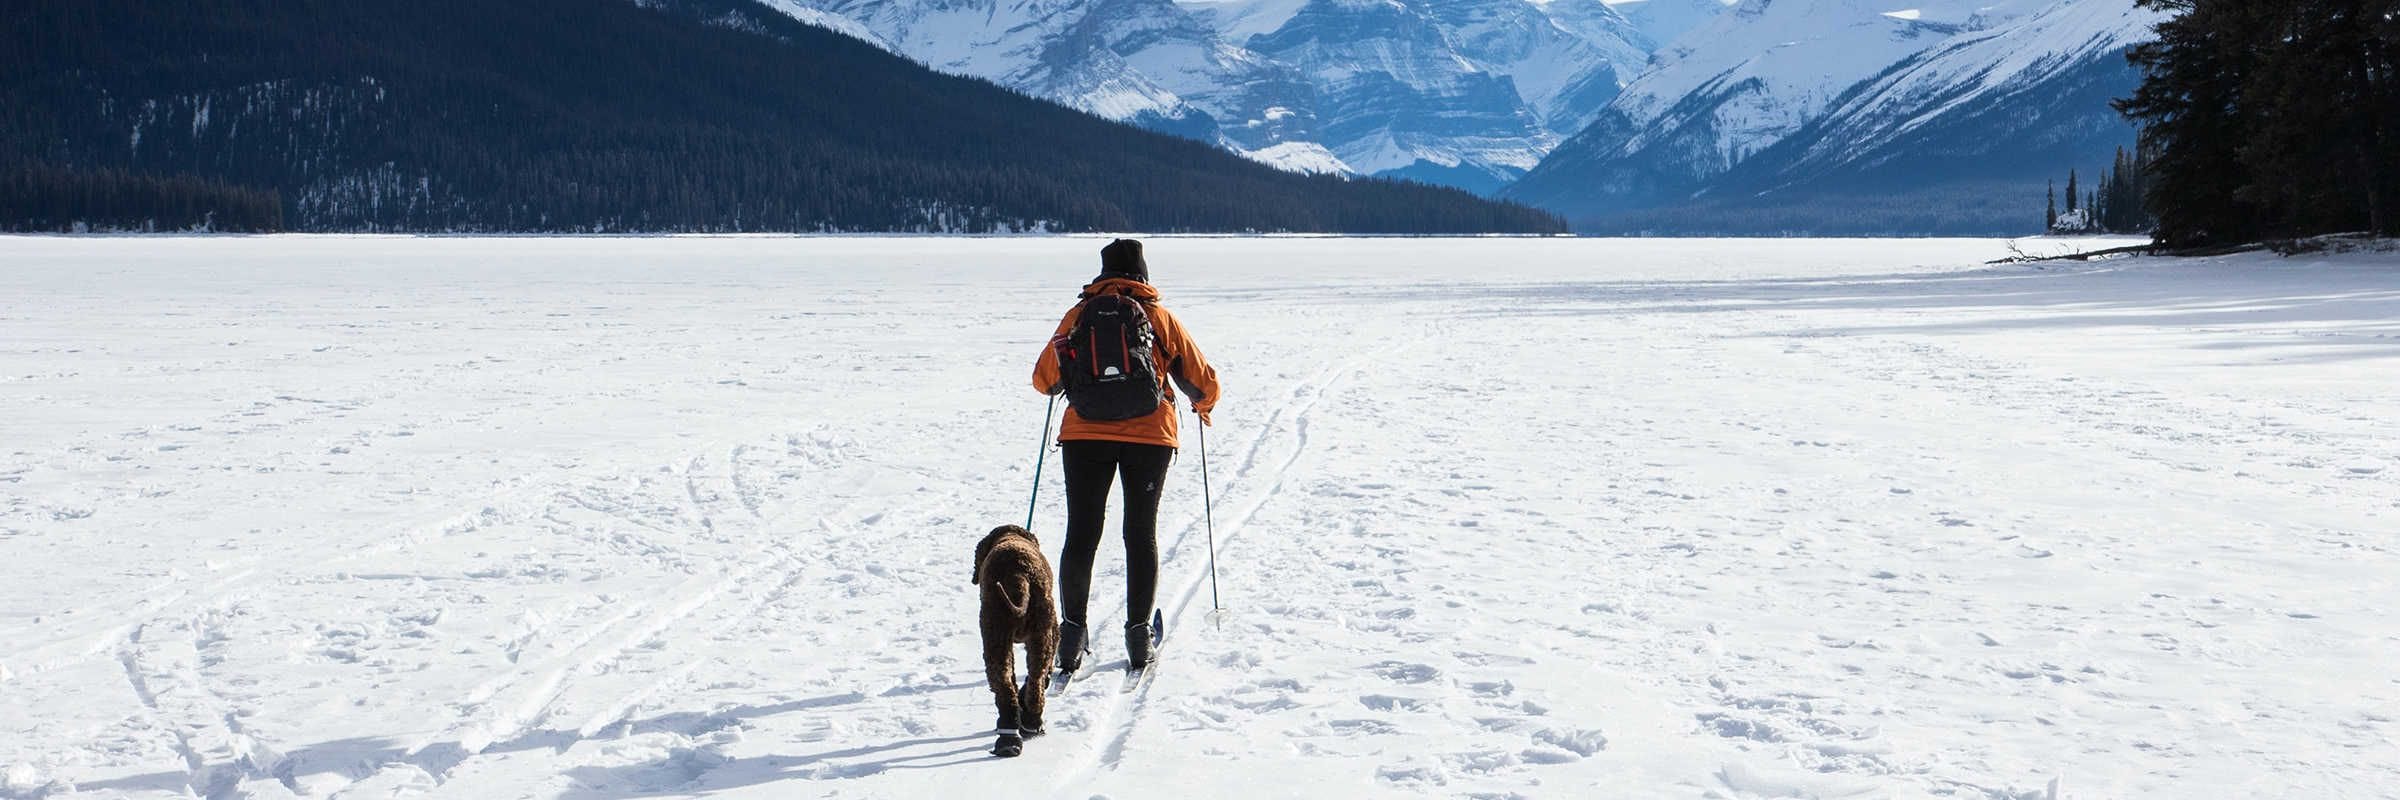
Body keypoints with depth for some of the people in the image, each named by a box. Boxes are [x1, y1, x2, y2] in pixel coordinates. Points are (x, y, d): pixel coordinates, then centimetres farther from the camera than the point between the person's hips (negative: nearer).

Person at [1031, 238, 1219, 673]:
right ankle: (1138, 633, 9)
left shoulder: (1079, 315, 4)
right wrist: (1204, 406, 30)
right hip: (1150, 436, 0)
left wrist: (1065, 385, 32)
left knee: (1081, 534, 6)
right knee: (1141, 534, 10)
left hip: (1086, 434, 0)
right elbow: (1204, 382, 8)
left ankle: (1072, 633, 2)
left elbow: (1044, 379, 9)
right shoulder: (1161, 318, 4)